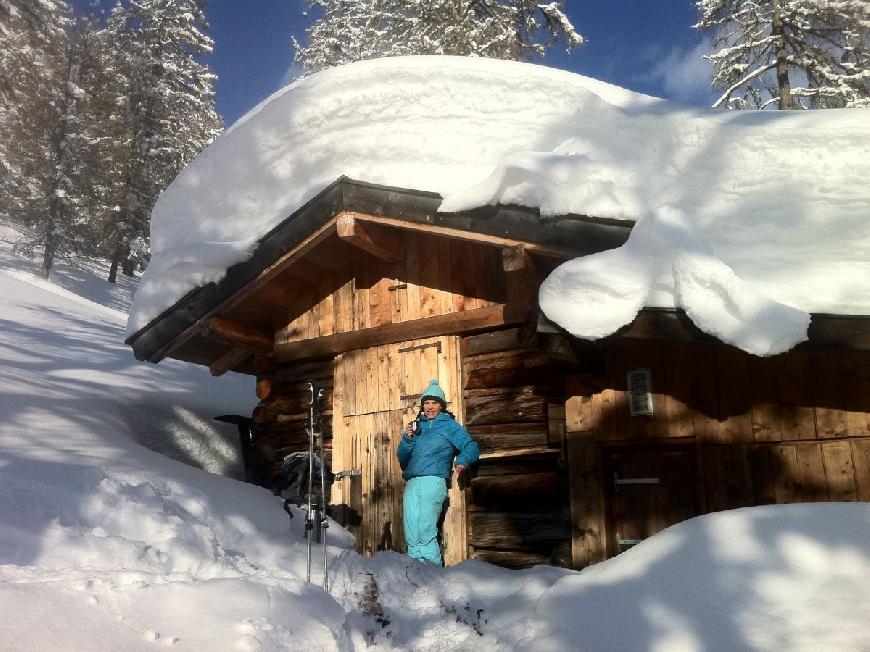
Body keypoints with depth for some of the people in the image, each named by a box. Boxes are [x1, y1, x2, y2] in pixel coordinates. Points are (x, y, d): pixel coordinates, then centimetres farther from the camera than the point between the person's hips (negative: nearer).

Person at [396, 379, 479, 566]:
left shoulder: (449, 425, 13)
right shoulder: (417, 425, 25)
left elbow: (472, 447, 4)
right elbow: (402, 457, 23)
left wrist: (462, 460, -17)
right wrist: (407, 438, 4)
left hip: (433, 481, -5)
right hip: (411, 483, 5)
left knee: (425, 532, -17)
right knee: (411, 535, -2)